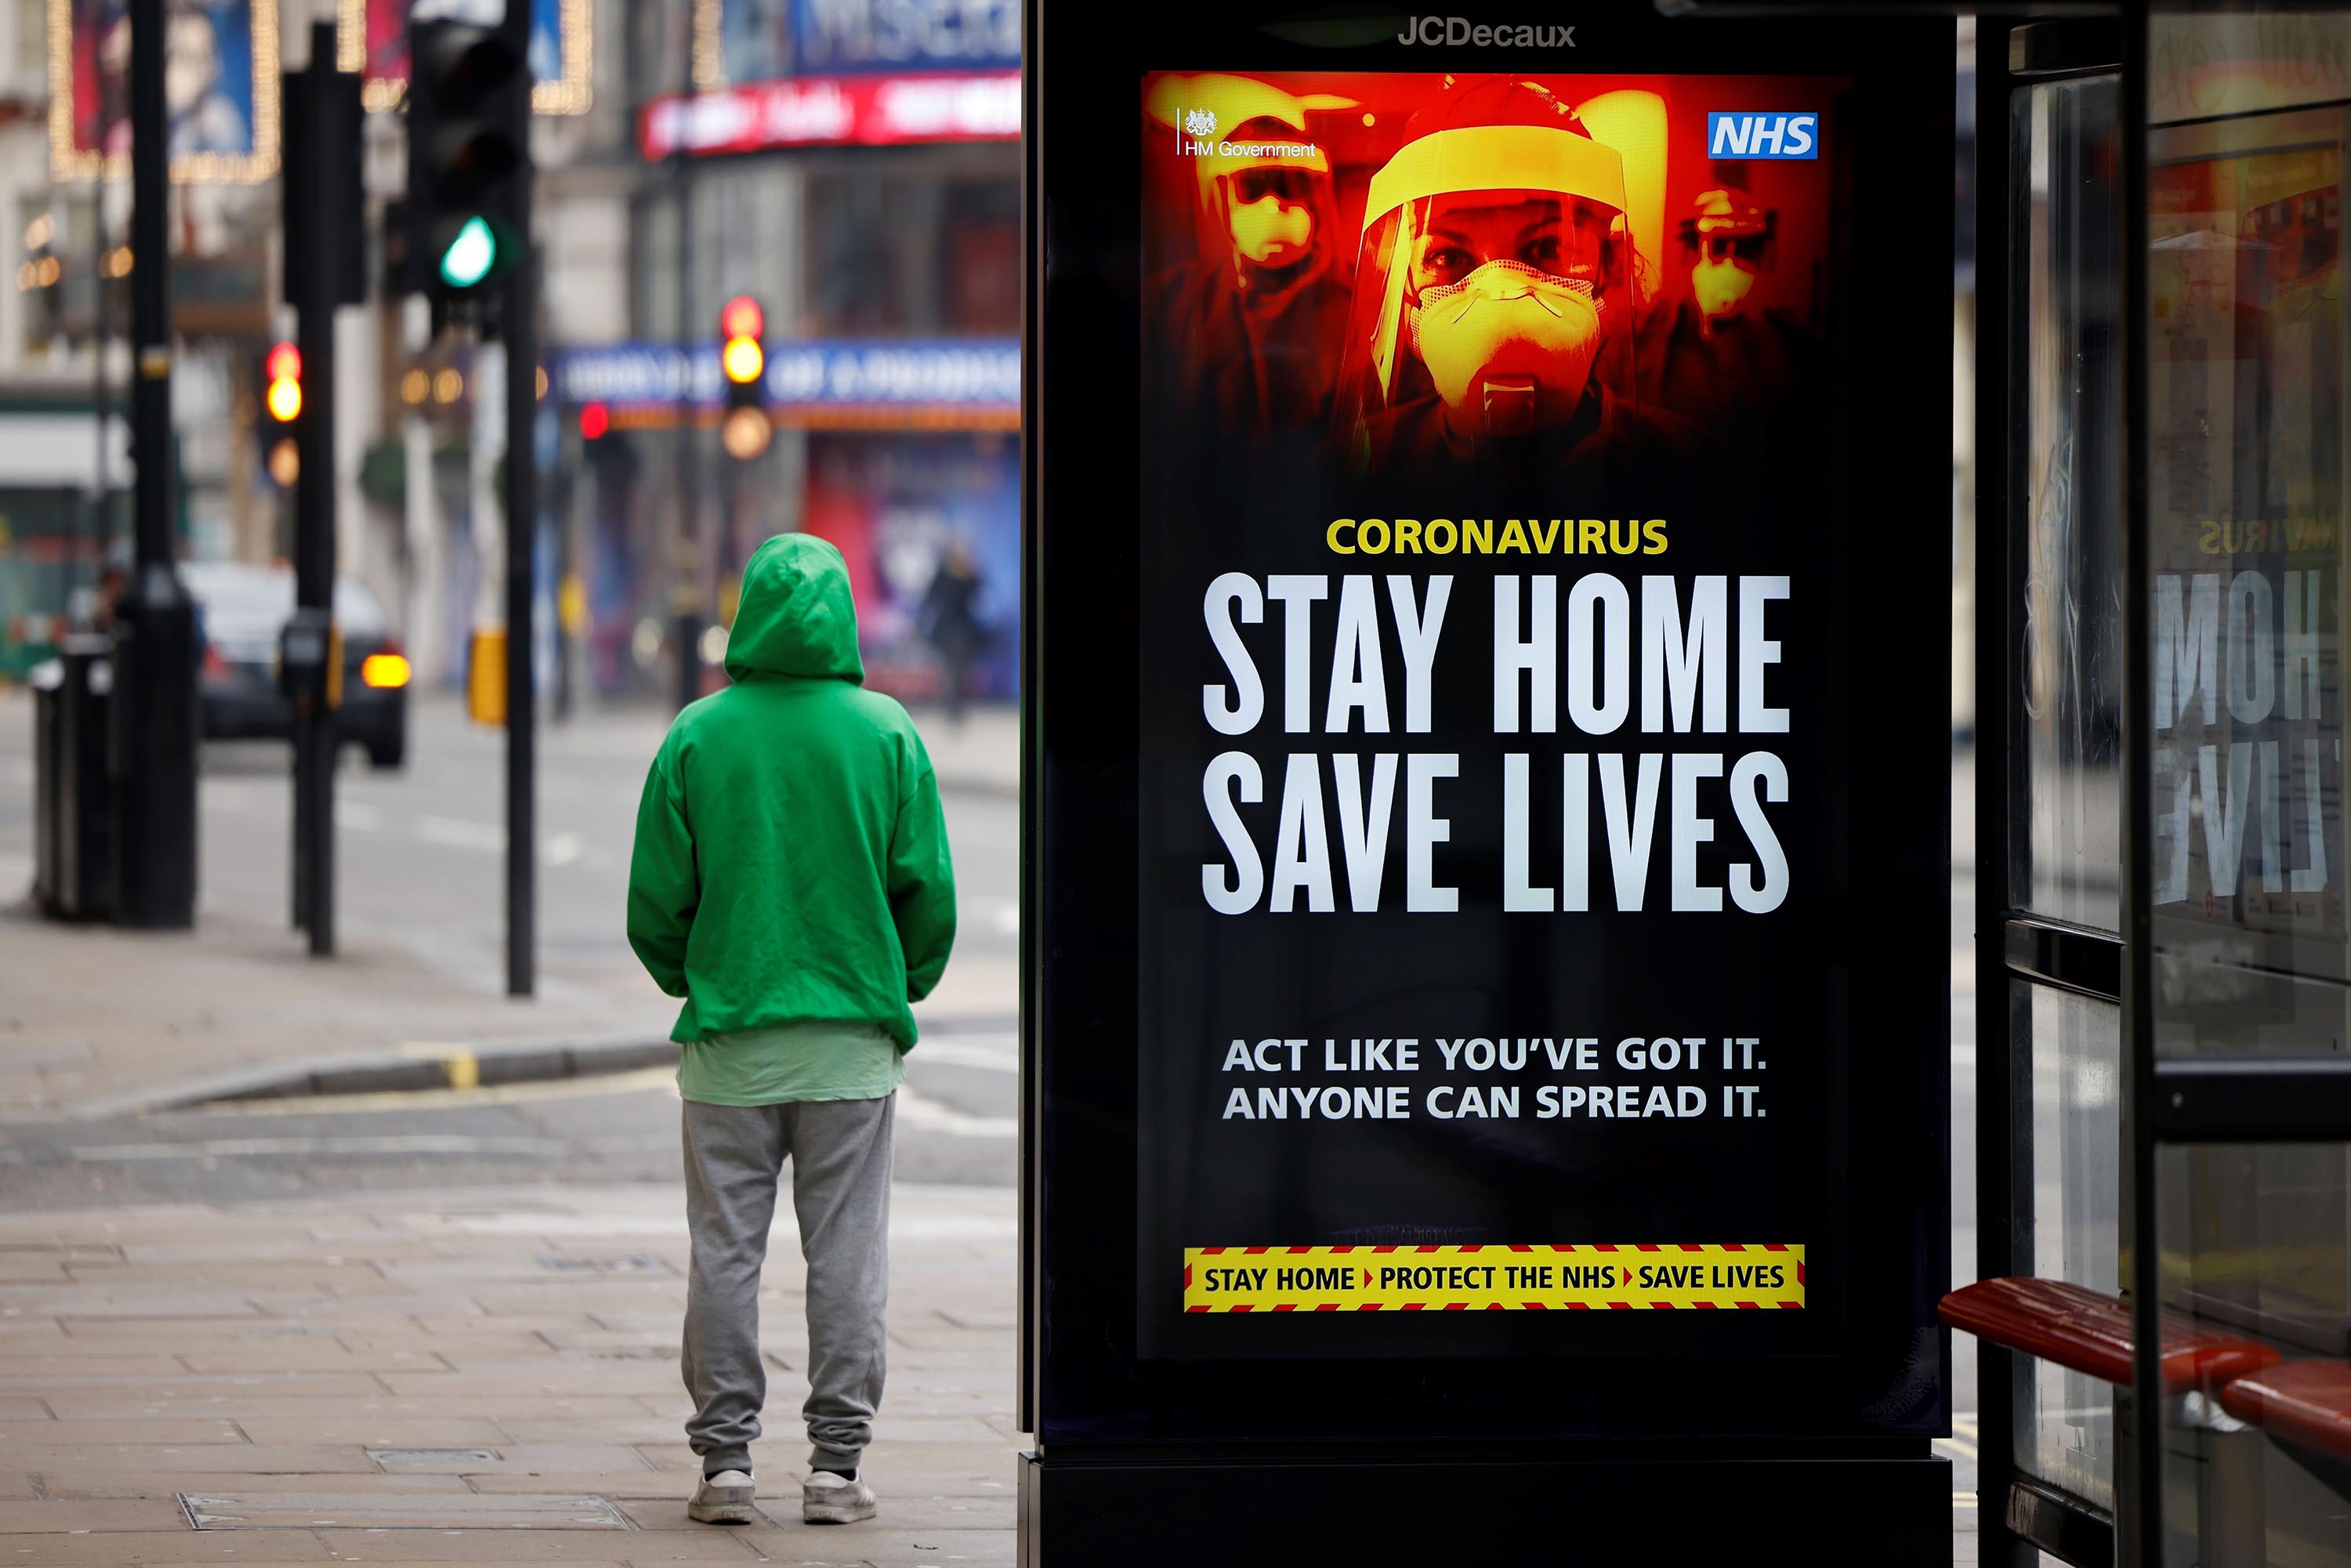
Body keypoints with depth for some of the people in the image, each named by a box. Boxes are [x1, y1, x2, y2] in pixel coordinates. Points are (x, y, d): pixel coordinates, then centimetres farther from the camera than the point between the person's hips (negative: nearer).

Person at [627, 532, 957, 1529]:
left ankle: (725, 1461, 5)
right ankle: (836, 1464, 4)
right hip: (853, 1034, 0)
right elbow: (927, 885, -1)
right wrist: (905, 985, 16)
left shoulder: (697, 737, -3)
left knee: (724, 1252, 6)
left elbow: (656, 896, -1)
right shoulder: (886, 733, -3)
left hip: (729, 1034, 0)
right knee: (846, 1256, 5)